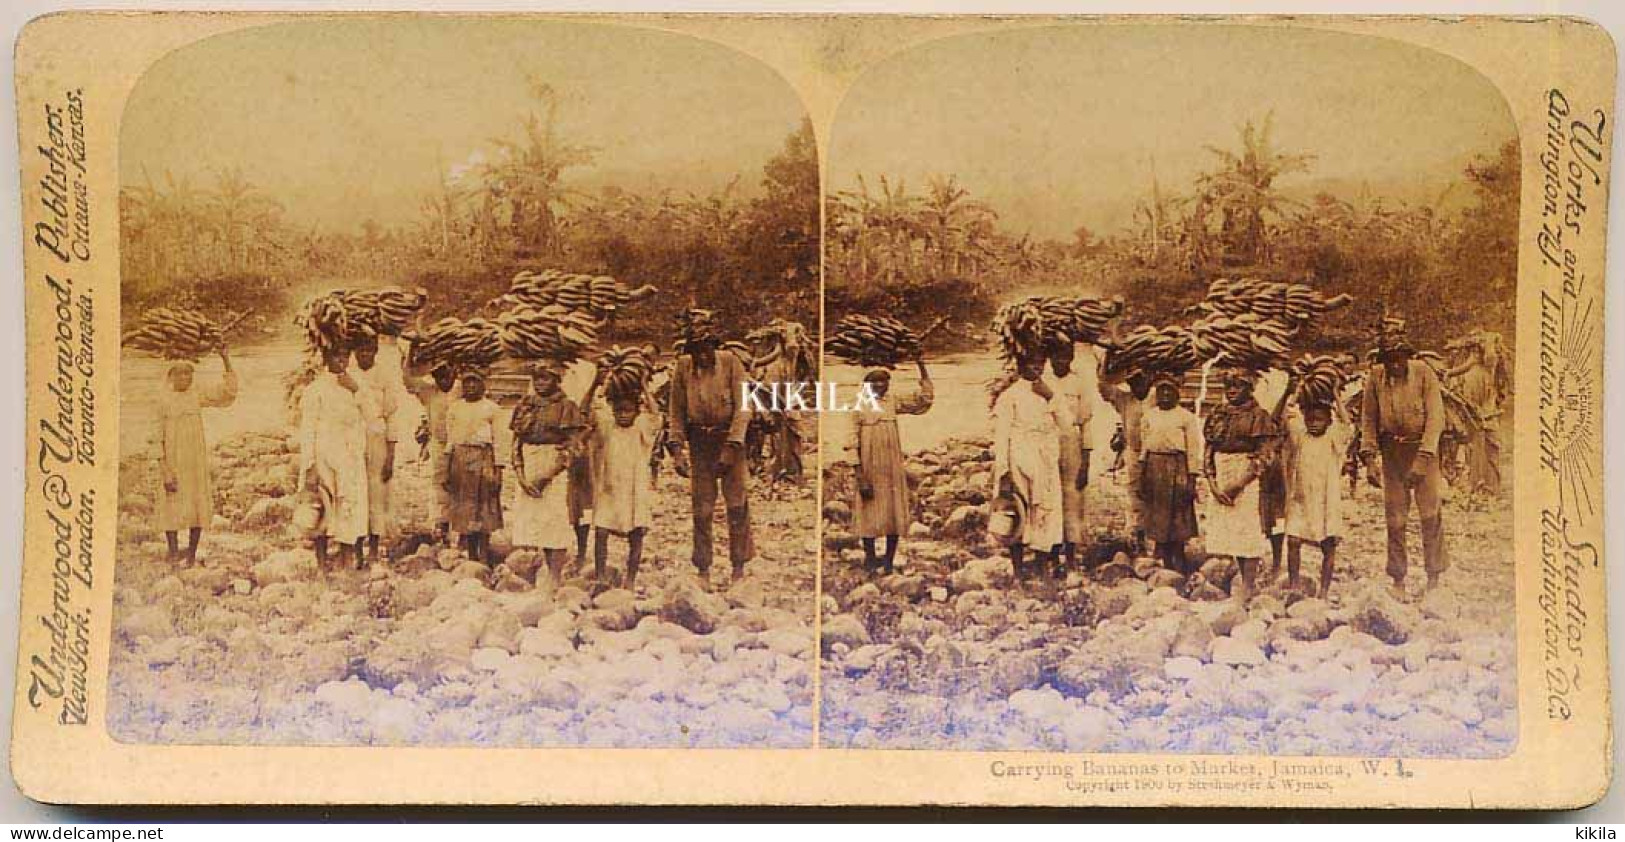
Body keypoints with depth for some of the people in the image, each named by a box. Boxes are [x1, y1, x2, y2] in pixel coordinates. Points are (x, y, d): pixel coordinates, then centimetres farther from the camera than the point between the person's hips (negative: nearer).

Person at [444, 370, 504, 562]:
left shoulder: (491, 408, 4)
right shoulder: (454, 408, 13)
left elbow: (498, 441, 2)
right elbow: (450, 440, 14)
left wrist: (497, 471, -4)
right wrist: (446, 470, 9)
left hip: (484, 458, -3)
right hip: (460, 458, 3)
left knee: (484, 508, -3)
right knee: (465, 508, 3)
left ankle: (483, 555, 1)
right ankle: (471, 556, 8)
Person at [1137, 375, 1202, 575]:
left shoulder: (1186, 417, 1)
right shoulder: (1148, 416, 13)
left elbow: (1194, 450, -2)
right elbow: (1143, 447, 15)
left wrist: (1192, 478, -9)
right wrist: (1142, 477, 9)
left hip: (1177, 467, -4)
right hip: (1154, 467, 4)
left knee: (1178, 517, -2)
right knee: (1157, 518, 4)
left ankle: (1179, 564, 4)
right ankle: (1165, 564, 11)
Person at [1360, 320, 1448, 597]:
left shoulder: (1423, 372, -8)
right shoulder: (1375, 376, 0)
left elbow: (1435, 417, -11)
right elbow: (1368, 419, 5)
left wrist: (1422, 458, -19)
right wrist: (1369, 459, -3)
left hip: (1423, 449, -2)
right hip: (1392, 452, 2)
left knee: (1431, 514, -4)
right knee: (1395, 518, 4)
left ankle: (1434, 577, 5)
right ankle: (1398, 580, 12)